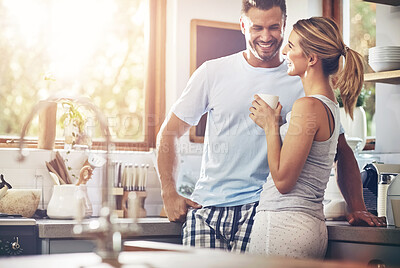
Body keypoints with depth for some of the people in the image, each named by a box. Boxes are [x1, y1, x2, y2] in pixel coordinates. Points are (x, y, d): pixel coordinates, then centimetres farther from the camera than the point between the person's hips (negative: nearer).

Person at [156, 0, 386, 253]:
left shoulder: (303, 84, 4)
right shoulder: (213, 72, 7)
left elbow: (341, 151, 11)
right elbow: (170, 133, 12)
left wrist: (358, 208, 1)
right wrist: (170, 195, 2)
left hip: (261, 206, -1)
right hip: (205, 205, 2)